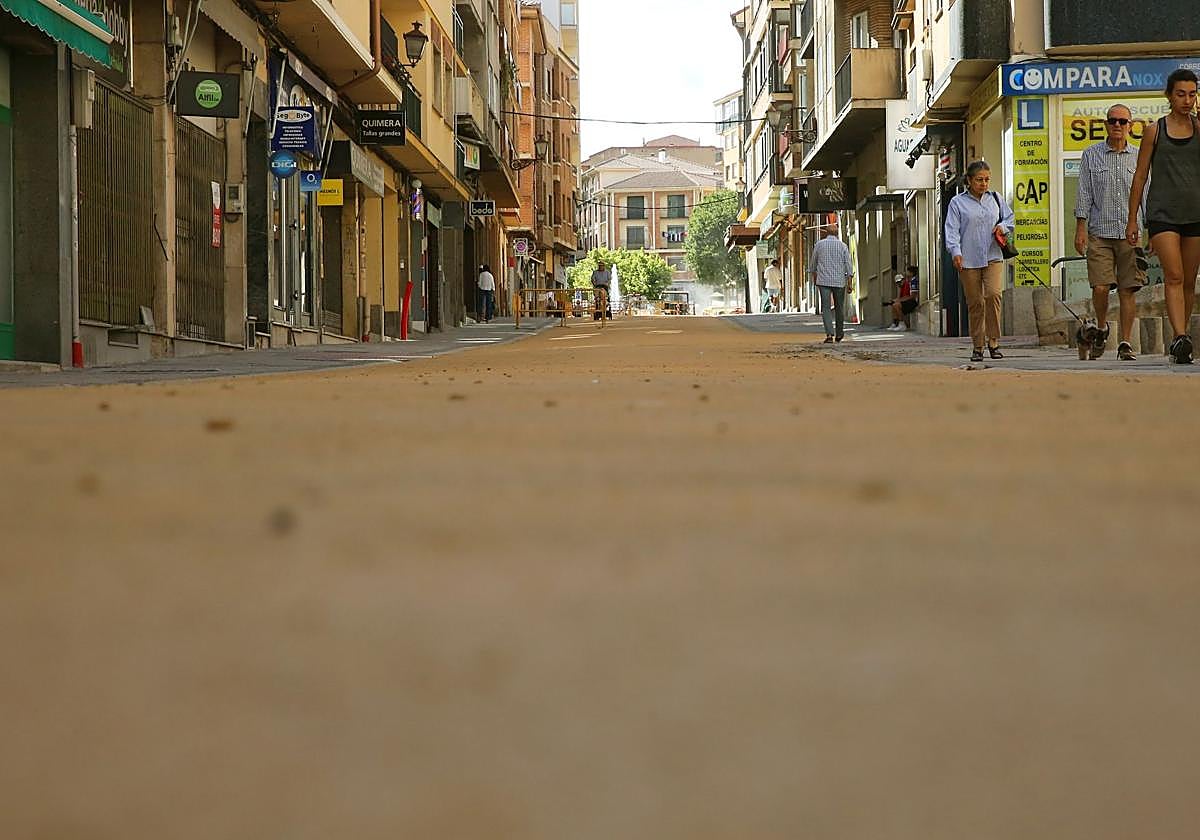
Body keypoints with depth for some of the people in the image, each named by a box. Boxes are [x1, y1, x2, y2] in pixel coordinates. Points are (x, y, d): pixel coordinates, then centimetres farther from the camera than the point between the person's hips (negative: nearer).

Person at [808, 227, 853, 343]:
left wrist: (814, 276, 29)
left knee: (826, 308, -4)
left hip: (823, 281, -1)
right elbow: (848, 264, -3)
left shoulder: (819, 245, 3)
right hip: (839, 281, 1)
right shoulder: (843, 246, 2)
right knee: (839, 307, 15)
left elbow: (813, 263, 13)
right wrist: (849, 282, -1)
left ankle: (829, 334, -17)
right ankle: (839, 334, 26)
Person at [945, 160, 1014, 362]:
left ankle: (994, 342, -9)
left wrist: (1003, 227, 0)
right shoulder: (958, 203, 3)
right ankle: (977, 347, 11)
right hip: (968, 260, -1)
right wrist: (955, 251, -16)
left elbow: (1010, 218, 22)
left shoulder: (996, 199, 13)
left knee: (993, 294, -19)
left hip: (993, 257, 1)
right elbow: (952, 229, -2)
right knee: (975, 303, 1)